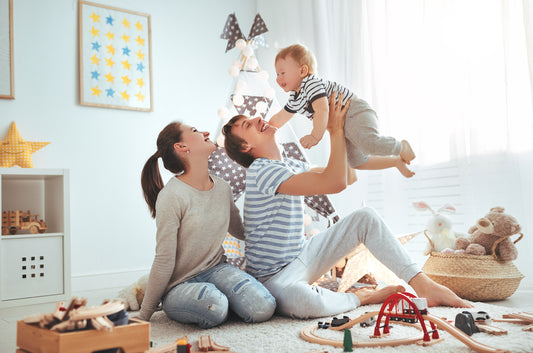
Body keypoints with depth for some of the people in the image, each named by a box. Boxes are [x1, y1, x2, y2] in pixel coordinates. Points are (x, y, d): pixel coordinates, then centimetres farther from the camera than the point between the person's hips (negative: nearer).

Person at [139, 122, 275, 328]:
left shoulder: (222, 188, 3)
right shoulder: (172, 197, -18)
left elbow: (241, 232, 19)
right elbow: (164, 261, -14)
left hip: (215, 269, 5)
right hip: (180, 284, -5)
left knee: (263, 309, -21)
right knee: (214, 309, -37)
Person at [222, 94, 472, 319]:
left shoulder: (290, 166, 10)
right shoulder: (261, 170, -21)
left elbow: (337, 172, 26)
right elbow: (335, 183, -27)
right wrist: (336, 130, -15)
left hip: (303, 257, 9)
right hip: (273, 276, -9)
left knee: (365, 217, -4)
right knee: (301, 301, -43)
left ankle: (424, 286, -7)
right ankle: (362, 297, -13)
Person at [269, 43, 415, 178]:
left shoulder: (311, 82, -18)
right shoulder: (294, 98, 12)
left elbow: (322, 110, -31)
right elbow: (279, 119, 27)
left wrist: (315, 136, -34)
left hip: (355, 112, -10)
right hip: (342, 128, 10)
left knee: (369, 143, -35)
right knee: (357, 161, 14)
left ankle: (401, 147, -6)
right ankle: (397, 161, 28)